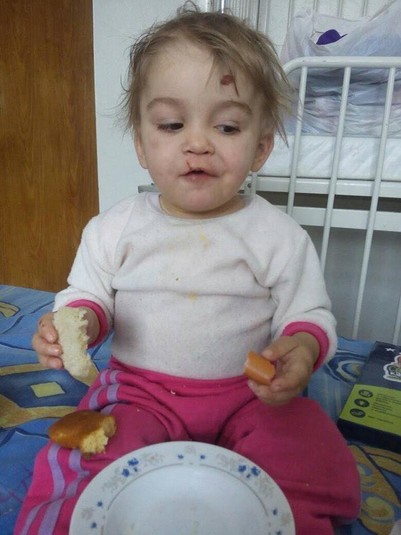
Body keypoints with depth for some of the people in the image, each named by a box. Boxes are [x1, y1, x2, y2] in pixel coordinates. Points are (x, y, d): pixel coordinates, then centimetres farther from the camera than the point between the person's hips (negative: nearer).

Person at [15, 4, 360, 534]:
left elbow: (310, 313, -3)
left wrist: (303, 346, -25)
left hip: (251, 394, 1)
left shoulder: (279, 235, -8)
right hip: (138, 391, 1)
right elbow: (87, 292, 4)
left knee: (318, 466, -19)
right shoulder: (116, 227, -4)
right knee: (78, 470, -21)